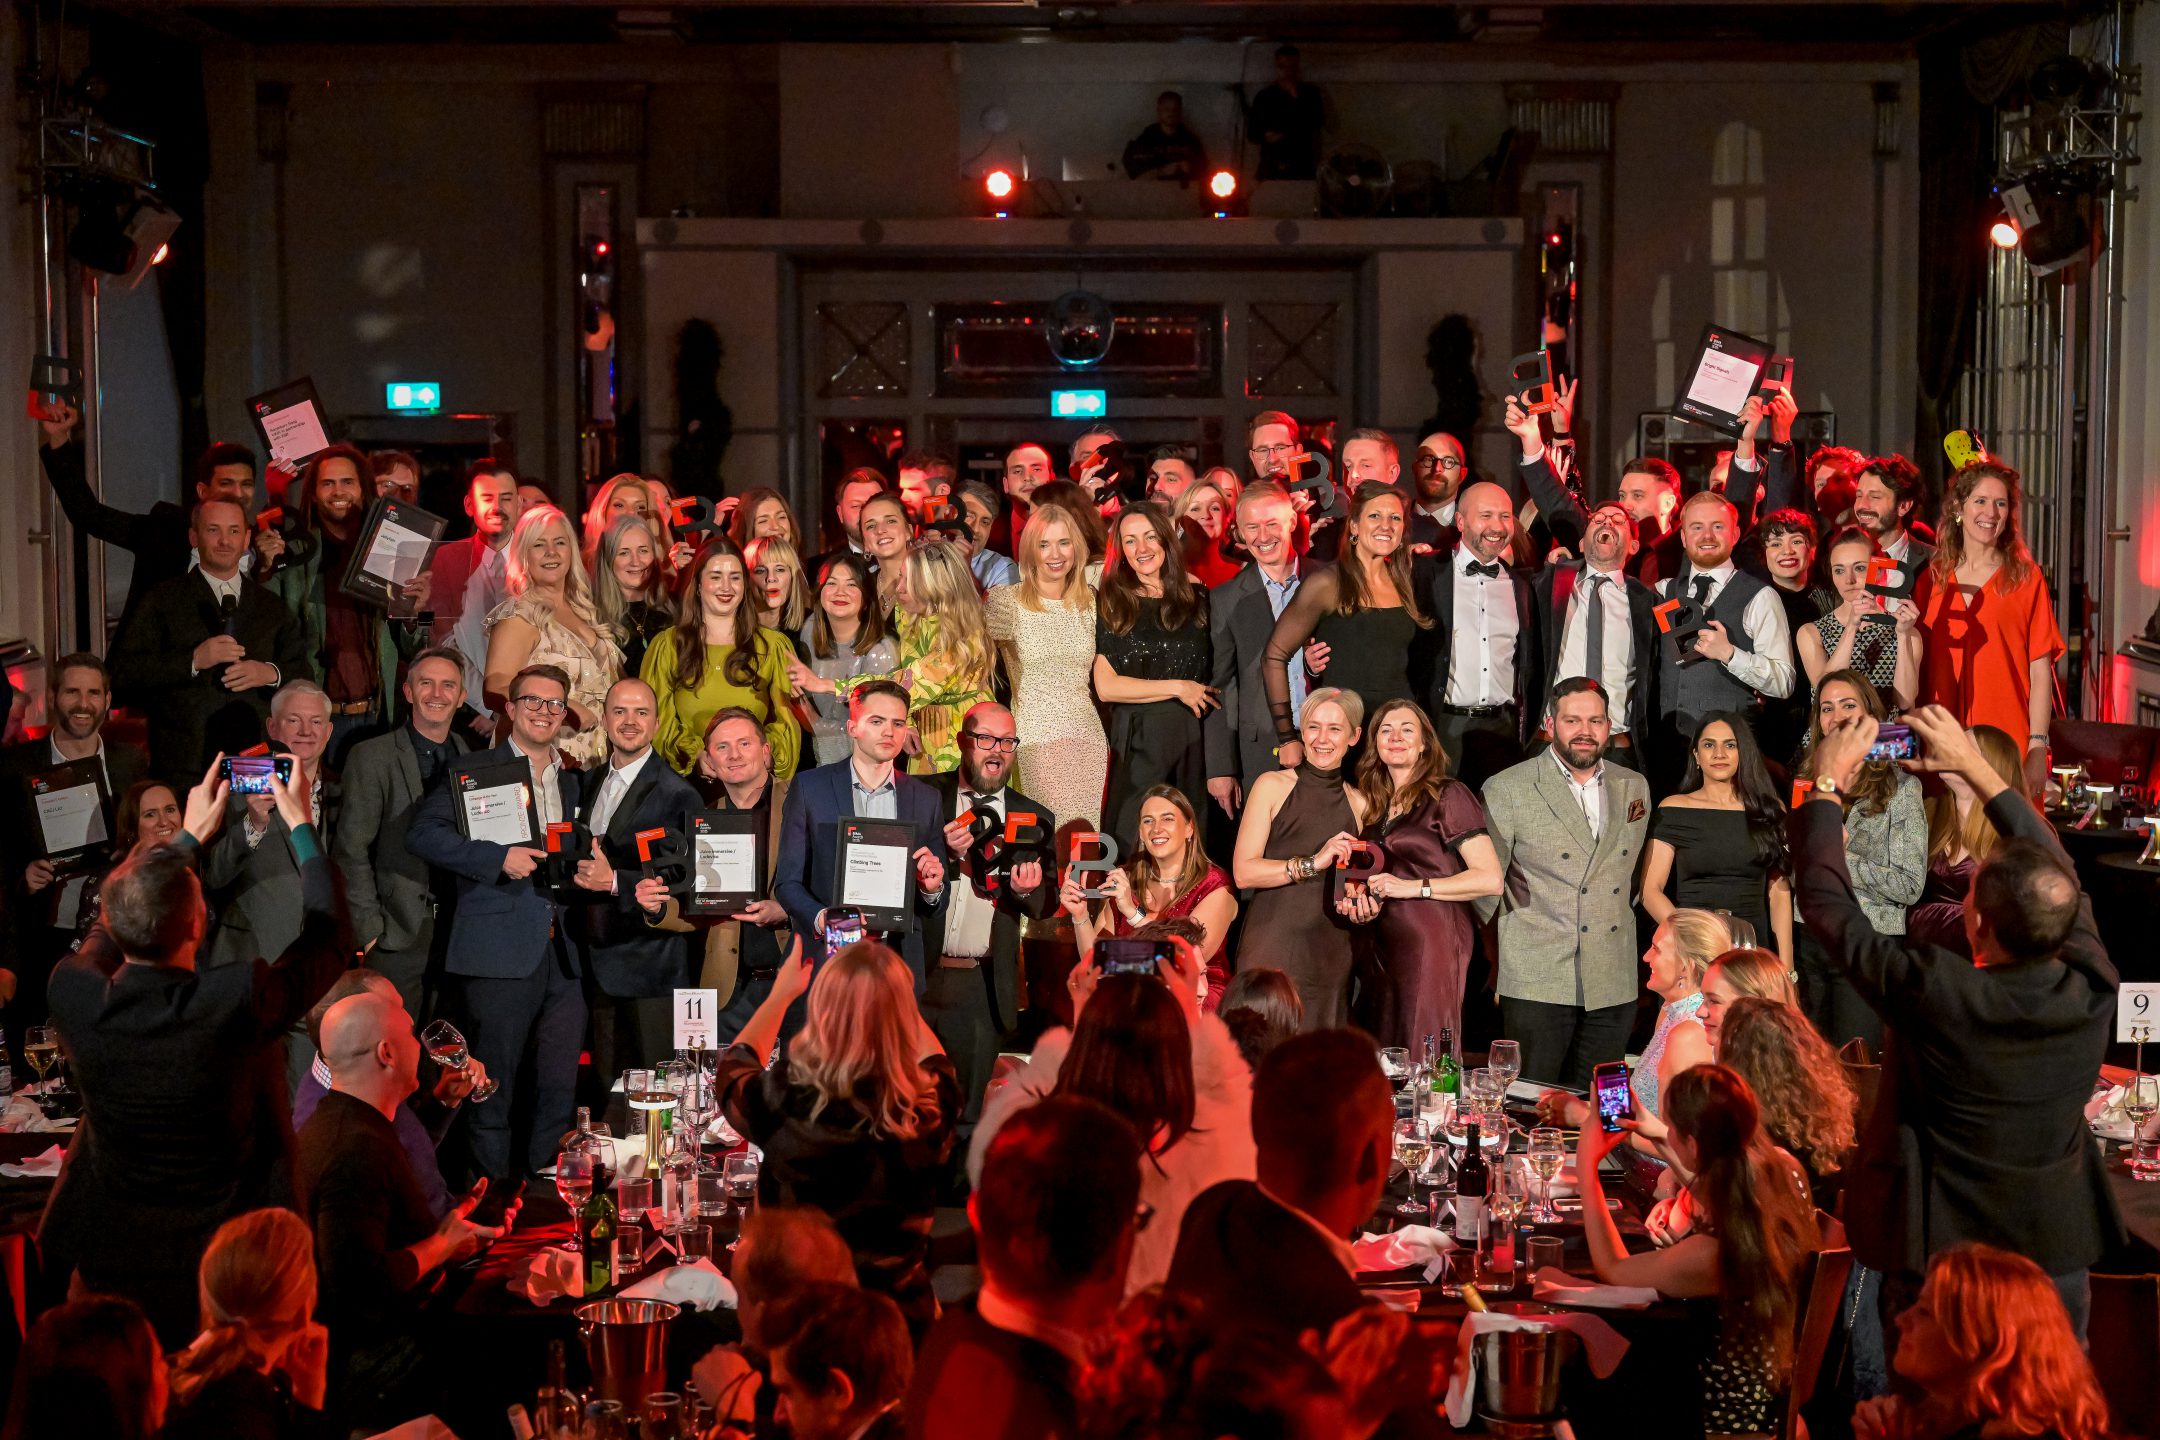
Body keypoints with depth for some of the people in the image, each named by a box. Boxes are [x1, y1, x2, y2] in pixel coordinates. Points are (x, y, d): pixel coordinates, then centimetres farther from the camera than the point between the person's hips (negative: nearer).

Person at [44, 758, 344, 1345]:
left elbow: (113, 927, 5)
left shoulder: (72, 993, -20)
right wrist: (302, 827, 3)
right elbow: (329, 939, -10)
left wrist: (190, 836, 14)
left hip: (106, 1257, 3)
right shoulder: (238, 1003, -29)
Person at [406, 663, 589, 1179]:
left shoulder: (572, 782, 19)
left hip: (562, 956, 5)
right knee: (493, 1091, -1)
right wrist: (499, 858, -19)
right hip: (500, 955, -5)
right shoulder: (477, 769, 1)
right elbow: (423, 832, -10)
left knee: (561, 1092, 5)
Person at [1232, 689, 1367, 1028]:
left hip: (1331, 958, 4)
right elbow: (1243, 872, -8)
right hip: (1272, 946, -4)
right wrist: (1313, 863, -15)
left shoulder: (1359, 803, 13)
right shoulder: (1273, 787, 1)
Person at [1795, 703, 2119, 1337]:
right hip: (2057, 1257, 4)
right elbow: (2055, 870, 2)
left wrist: (1827, 783, -3)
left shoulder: (1936, 995, -28)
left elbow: (1824, 899, -16)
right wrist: (1973, 764, 8)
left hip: (1941, 1257, -4)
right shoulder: (2094, 992, -16)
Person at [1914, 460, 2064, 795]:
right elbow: (1920, 666, 12)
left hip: (2010, 745, -2)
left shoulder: (2026, 578, 4)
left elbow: (2040, 670, 0)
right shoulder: (1931, 579, 10)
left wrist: (2038, 747, -8)